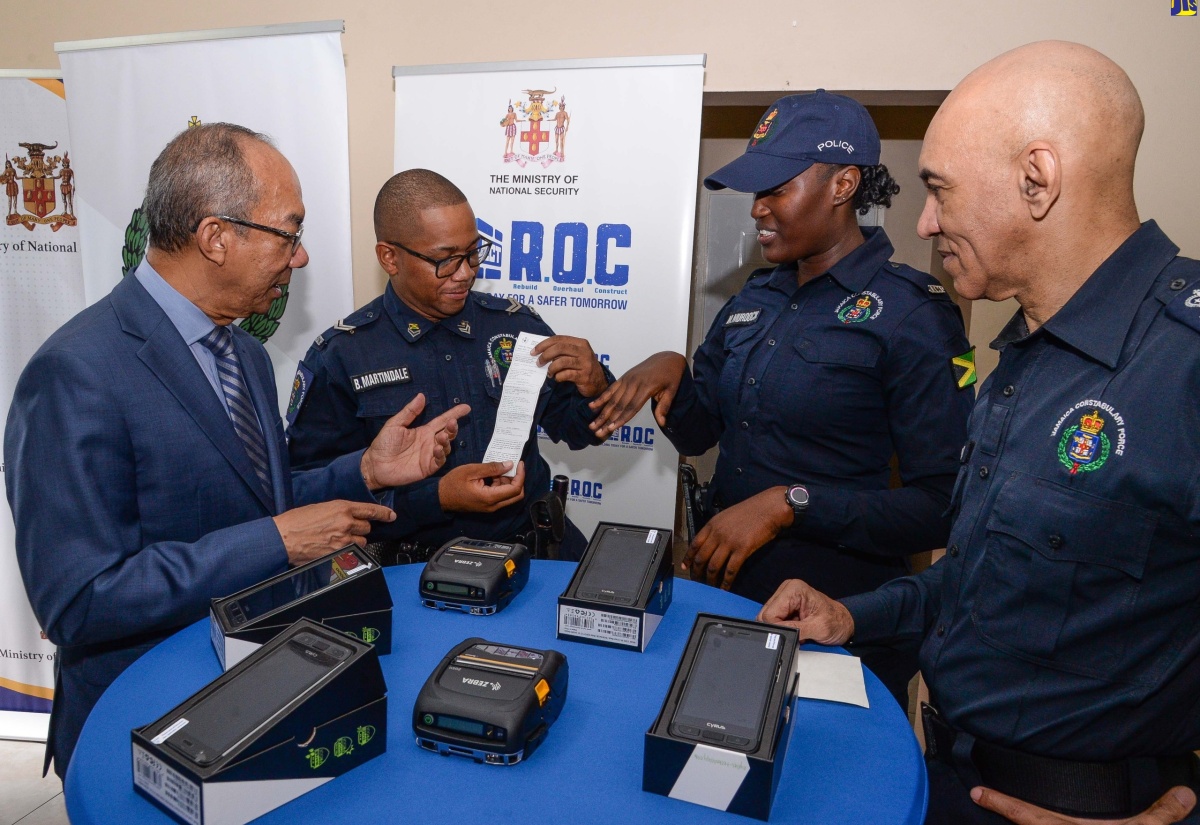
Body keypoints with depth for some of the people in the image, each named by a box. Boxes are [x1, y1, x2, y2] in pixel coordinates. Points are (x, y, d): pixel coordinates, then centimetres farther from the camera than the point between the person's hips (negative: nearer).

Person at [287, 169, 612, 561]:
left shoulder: (516, 325, 5)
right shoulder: (338, 358, -5)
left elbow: (576, 429, 13)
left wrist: (593, 388, -9)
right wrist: (438, 497, -18)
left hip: (535, 545, 3)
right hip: (414, 566, -2)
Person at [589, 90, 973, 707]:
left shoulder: (908, 314, -16)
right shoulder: (754, 300, 4)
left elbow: (942, 504, -20)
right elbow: (696, 433, 9)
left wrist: (789, 504, -26)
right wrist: (669, 371, -10)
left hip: (841, 621, -6)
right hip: (726, 592, 7)